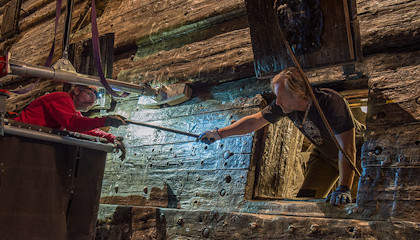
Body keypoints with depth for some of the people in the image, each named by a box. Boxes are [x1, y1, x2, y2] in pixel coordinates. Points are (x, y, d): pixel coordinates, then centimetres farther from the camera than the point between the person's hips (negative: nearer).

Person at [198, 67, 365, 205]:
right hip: (324, 154, 4)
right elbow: (254, 121, -9)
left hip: (353, 154, -4)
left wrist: (343, 189, -48)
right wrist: (219, 134, -9)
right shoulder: (283, 105, -21)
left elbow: (347, 149, -41)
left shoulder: (332, 102, -38)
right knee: (305, 199, -5)